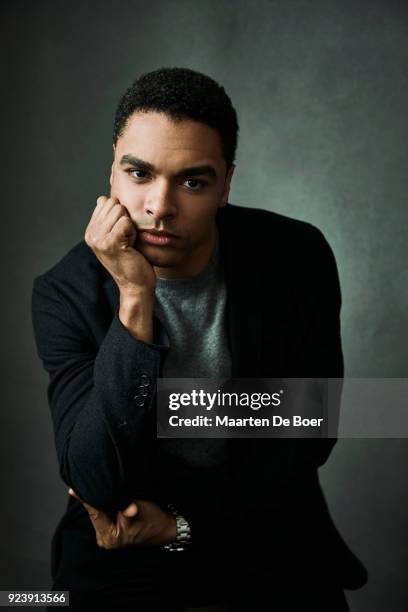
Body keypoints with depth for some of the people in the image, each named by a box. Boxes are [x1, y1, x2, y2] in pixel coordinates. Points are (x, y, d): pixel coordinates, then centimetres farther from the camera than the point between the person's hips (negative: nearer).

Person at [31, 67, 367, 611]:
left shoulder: (298, 257, -14)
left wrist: (184, 525, -12)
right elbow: (99, 484, -24)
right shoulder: (65, 293, -17)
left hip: (261, 502, 2)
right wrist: (135, 299, -32)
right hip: (126, 515, -1)